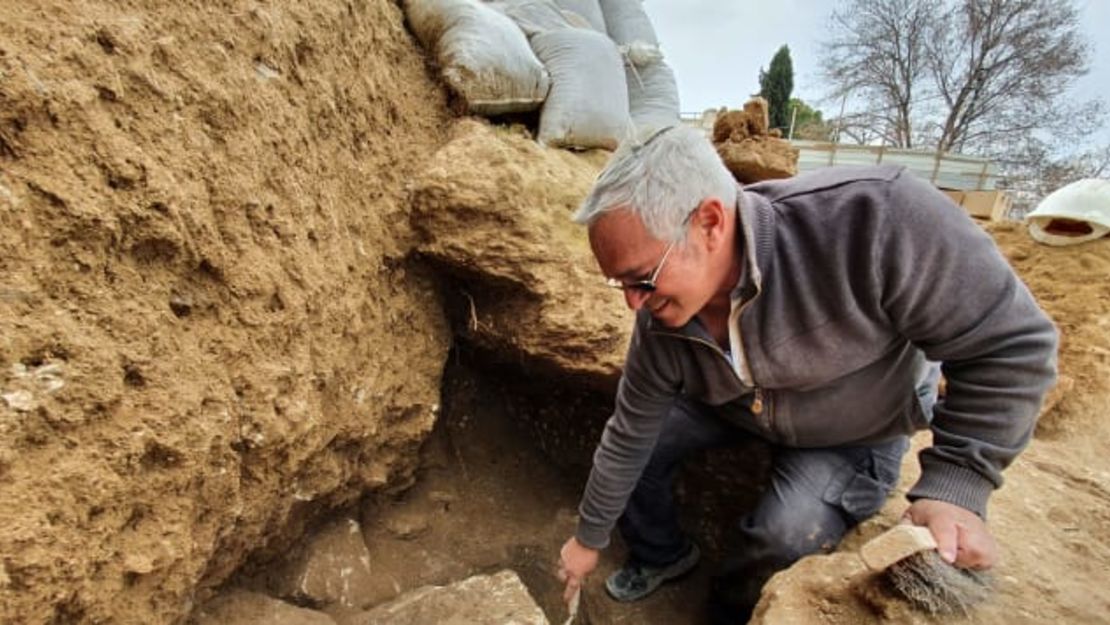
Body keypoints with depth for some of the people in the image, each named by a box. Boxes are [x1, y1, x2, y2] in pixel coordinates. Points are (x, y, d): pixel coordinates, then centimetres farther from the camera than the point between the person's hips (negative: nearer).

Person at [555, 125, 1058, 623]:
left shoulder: (873, 216, -40)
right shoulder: (660, 324, -25)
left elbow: (1011, 344, -26)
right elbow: (630, 437, -12)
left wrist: (954, 487, -30)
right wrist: (589, 538, 0)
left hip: (860, 427, -3)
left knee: (787, 534, -25)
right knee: (636, 449, -5)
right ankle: (661, 555, 26)